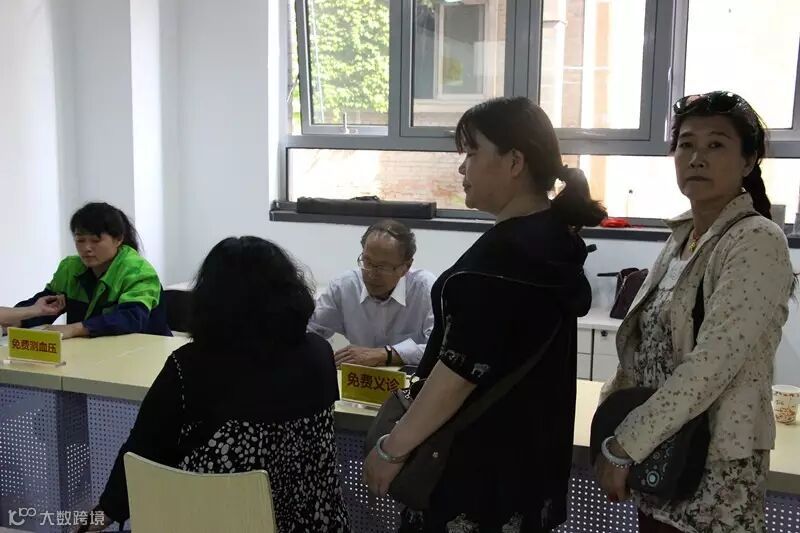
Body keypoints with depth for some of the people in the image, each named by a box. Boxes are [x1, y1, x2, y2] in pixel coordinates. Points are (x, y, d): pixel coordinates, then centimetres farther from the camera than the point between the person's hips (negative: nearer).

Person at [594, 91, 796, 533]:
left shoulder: (758, 241, -16)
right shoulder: (682, 236, 8)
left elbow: (712, 364, -24)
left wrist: (623, 446, -21)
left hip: (712, 467, -7)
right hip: (660, 454, 7)